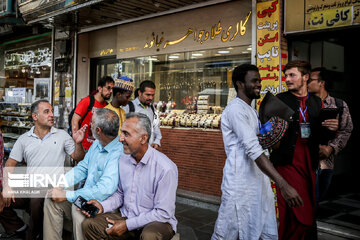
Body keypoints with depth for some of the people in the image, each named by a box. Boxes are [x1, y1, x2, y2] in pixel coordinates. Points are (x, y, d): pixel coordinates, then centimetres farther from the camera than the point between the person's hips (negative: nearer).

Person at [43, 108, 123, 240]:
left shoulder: (118, 153, -26)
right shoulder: (97, 144, 7)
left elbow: (104, 190, -31)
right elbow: (82, 168, 16)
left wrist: (67, 195, -23)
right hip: (85, 196, 9)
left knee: (78, 210, -33)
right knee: (50, 200, 1)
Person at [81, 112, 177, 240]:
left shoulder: (165, 168, -21)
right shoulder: (123, 160, 2)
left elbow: (164, 213, -19)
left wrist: (127, 225, -17)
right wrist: (103, 206, -5)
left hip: (158, 221, -6)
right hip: (126, 216, 6)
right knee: (88, 225, -11)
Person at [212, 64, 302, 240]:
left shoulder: (252, 111, 19)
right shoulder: (235, 109, -14)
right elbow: (253, 150, -23)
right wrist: (283, 184, -27)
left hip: (259, 181, 10)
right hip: (240, 185, -9)